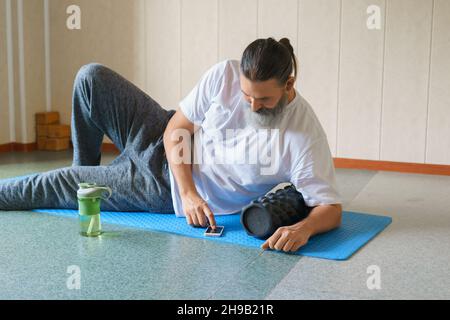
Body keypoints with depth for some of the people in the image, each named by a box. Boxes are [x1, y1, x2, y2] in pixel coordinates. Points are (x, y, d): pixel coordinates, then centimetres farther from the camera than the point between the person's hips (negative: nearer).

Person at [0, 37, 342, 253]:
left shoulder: (306, 134, -27)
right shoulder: (224, 74, -19)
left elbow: (331, 208, -25)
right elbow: (177, 131, -11)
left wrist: (304, 227, -49)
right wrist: (189, 192, -23)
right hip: (163, 141, 4)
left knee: (55, 185, -2)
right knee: (91, 76, -9)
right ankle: (86, 173, 16)